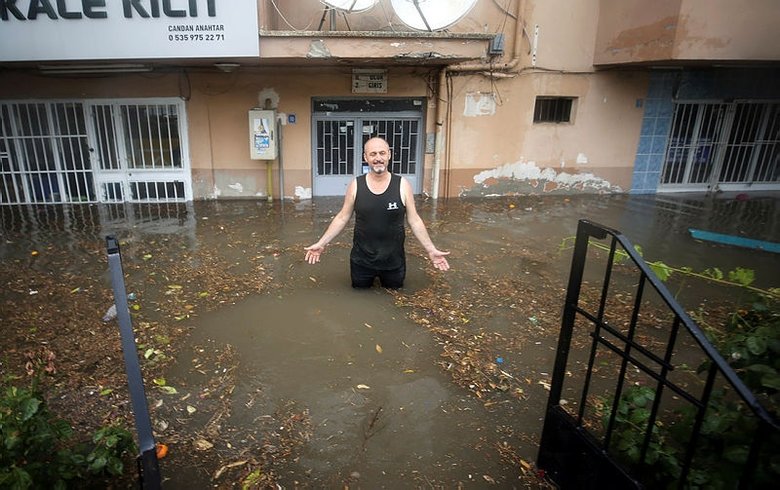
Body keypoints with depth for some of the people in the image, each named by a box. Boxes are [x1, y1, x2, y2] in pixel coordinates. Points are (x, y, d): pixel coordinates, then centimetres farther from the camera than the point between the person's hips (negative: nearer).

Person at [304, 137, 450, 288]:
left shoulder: (402, 185, -11)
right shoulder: (355, 185, -9)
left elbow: (414, 220, -5)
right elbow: (342, 218, -1)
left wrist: (431, 250, -9)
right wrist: (321, 244, -5)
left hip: (393, 260, 0)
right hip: (361, 260, 1)